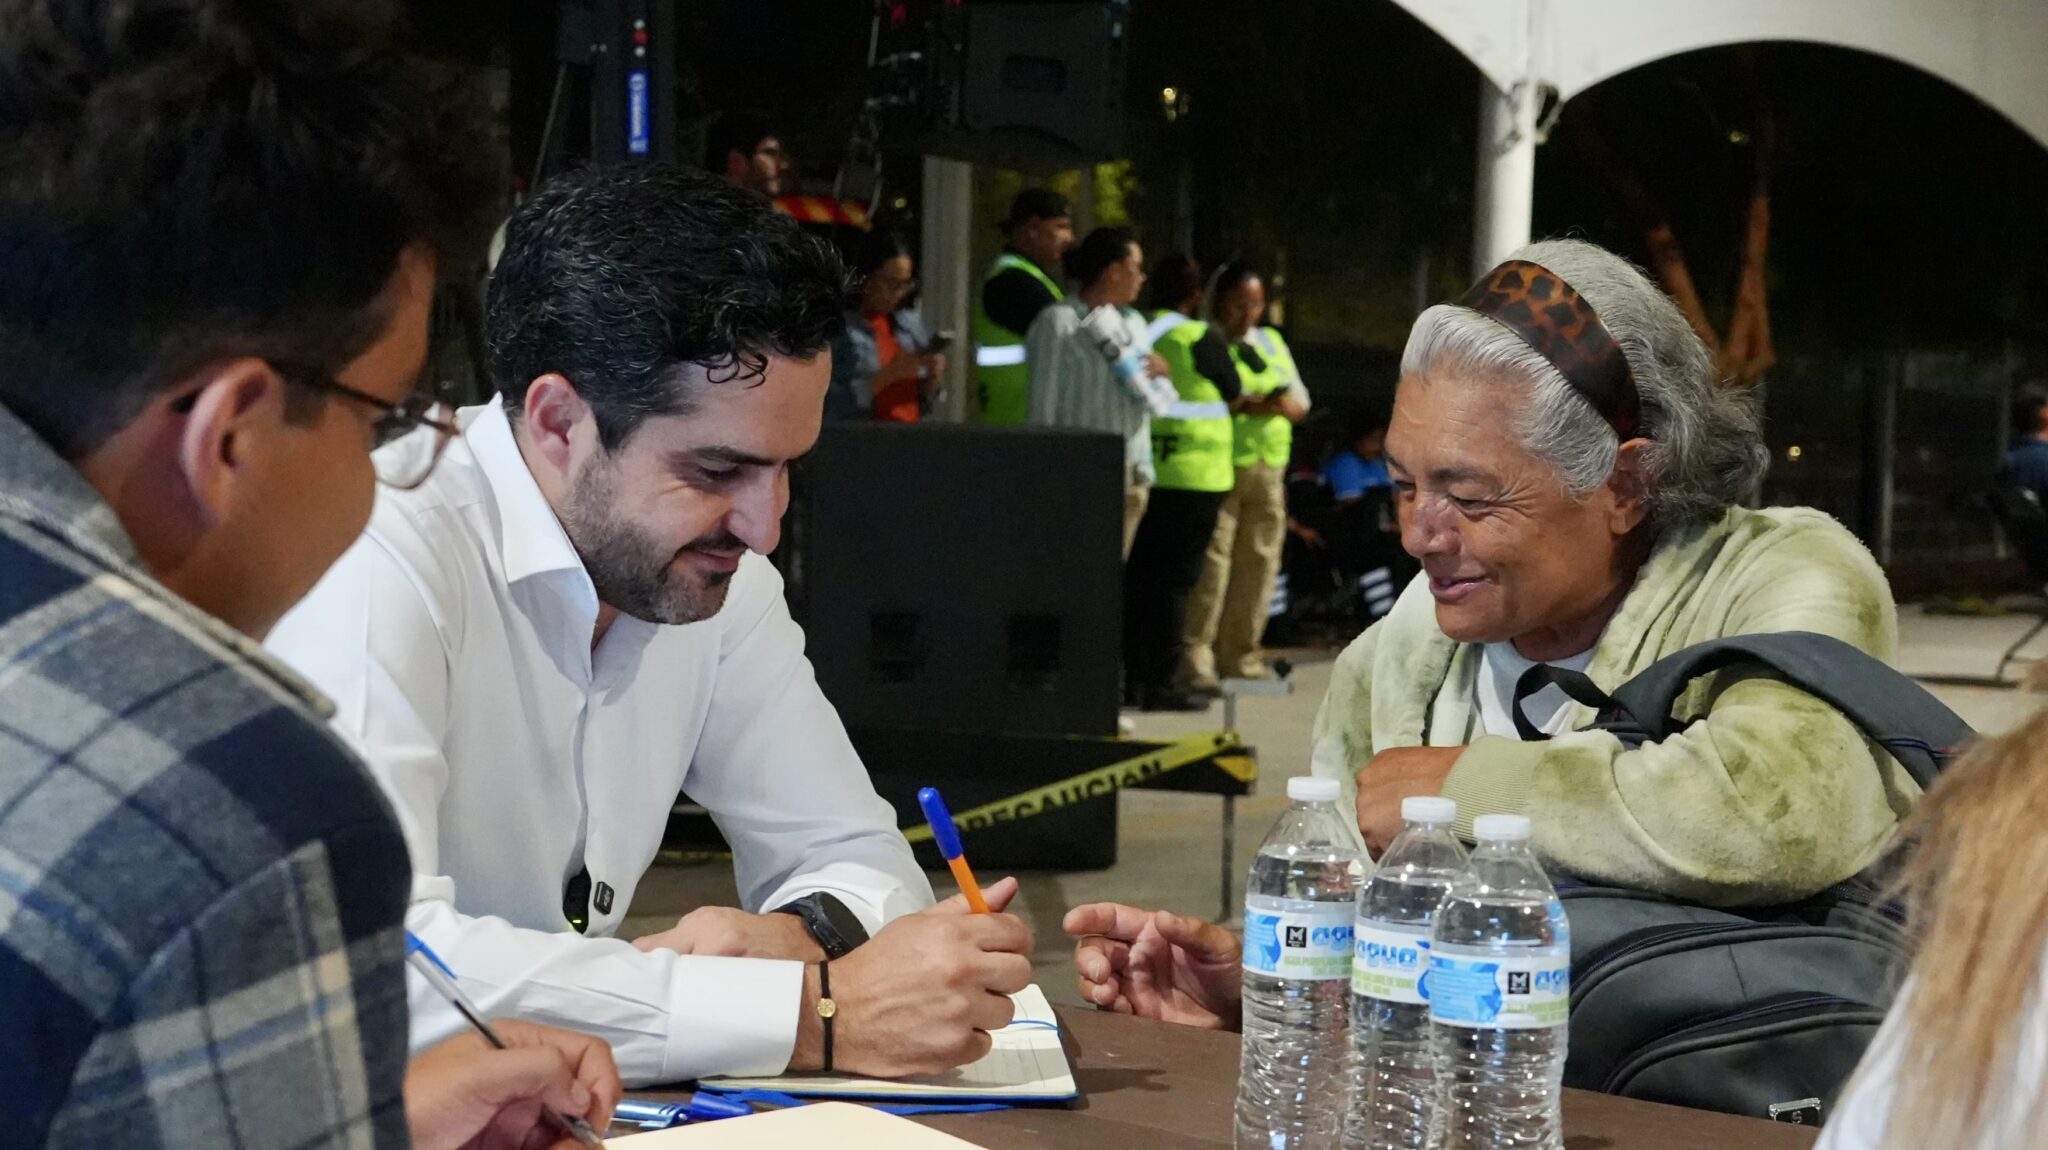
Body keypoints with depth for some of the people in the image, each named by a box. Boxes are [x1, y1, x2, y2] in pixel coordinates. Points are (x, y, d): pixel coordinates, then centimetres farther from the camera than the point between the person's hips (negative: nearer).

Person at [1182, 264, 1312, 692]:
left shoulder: (1272, 343, 21)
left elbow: (1300, 402, 19)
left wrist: (1284, 404, -6)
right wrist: (1241, 405, -20)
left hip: (1267, 469, 6)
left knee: (1259, 562, 7)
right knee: (1210, 562, -12)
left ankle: (1240, 655, 16)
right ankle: (1196, 659, -11)